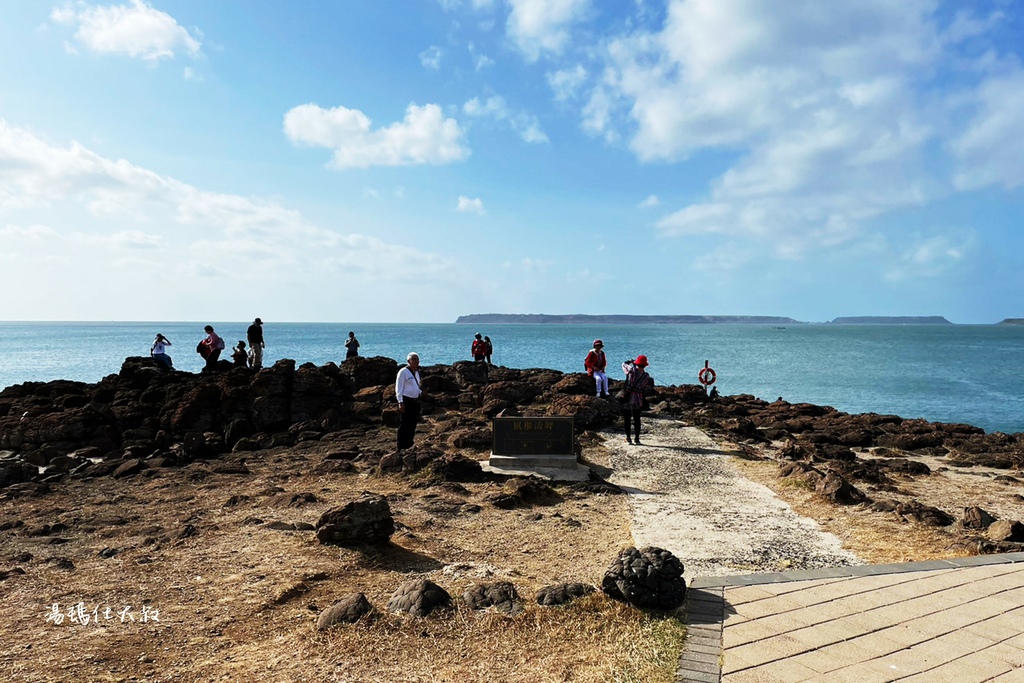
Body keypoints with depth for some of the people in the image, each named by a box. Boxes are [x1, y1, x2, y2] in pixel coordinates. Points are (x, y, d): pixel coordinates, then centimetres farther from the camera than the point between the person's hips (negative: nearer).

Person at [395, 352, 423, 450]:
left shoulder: (416, 372, 15)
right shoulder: (403, 371, -11)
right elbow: (398, 388, -13)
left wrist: (420, 393, 9)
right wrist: (400, 402, -19)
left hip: (415, 401, 9)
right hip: (406, 401, -8)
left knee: (412, 425, 15)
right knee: (404, 425, -4)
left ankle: (409, 446, 27)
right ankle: (401, 448, 2)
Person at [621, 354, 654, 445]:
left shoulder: (631, 370, -8)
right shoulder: (646, 376, -2)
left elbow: (624, 364, 10)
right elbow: (647, 388, 7)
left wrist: (630, 361, 29)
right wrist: (651, 381, 25)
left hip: (627, 398, -1)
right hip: (637, 400, 1)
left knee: (627, 419, 9)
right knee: (636, 420, 11)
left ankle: (628, 438, 11)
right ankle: (637, 439, 10)